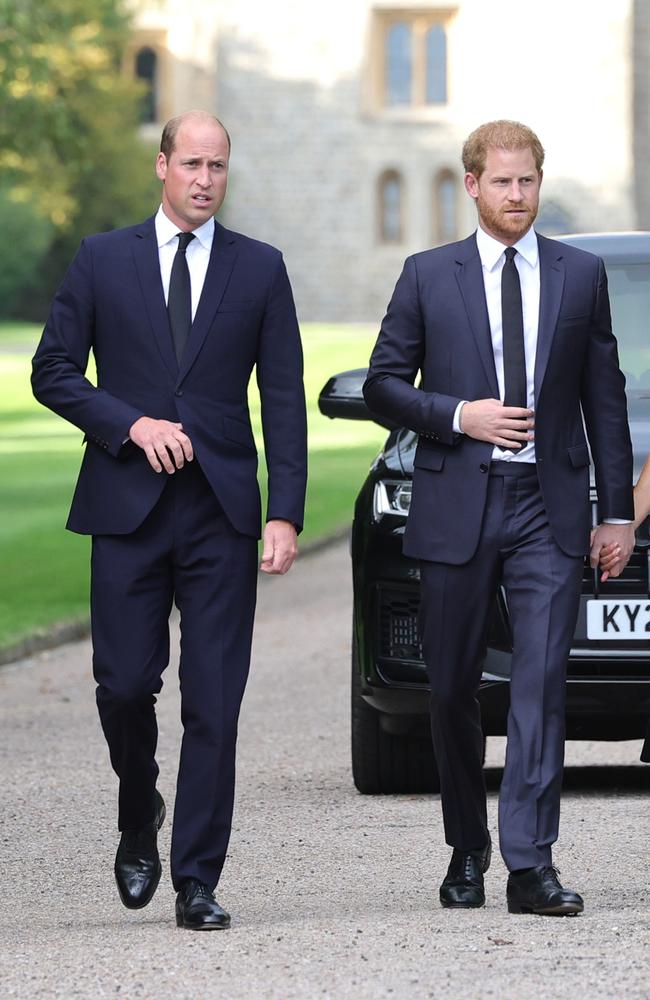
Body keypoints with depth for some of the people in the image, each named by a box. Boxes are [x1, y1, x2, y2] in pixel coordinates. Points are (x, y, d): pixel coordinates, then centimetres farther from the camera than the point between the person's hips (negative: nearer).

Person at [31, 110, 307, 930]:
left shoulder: (260, 270, 7)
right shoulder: (102, 262, 6)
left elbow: (283, 400, 5)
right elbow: (53, 372, 5)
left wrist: (285, 514, -4)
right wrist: (132, 424, -10)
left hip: (221, 510, 0)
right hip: (127, 505, 0)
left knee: (214, 702, -3)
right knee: (125, 684, -3)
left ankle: (197, 883, 1)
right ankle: (139, 821, 27)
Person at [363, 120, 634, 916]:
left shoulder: (581, 276, 8)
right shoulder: (429, 276, 6)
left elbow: (604, 397, 10)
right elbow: (383, 384, 6)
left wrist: (618, 511, 7)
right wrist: (458, 416, -10)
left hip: (548, 508, 0)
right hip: (456, 507, 1)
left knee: (542, 681, -12)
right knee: (453, 689, 6)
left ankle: (530, 864, -15)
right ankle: (467, 851, 23)